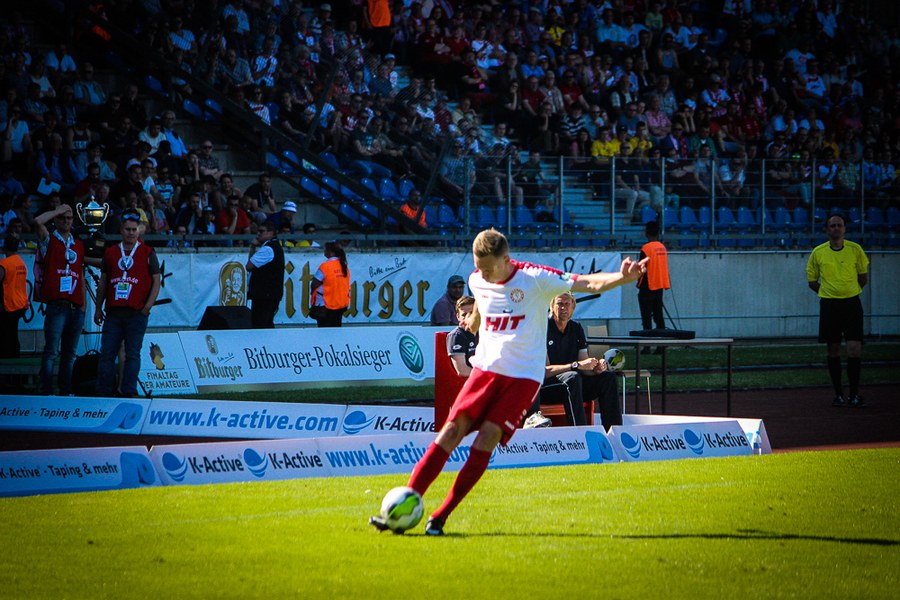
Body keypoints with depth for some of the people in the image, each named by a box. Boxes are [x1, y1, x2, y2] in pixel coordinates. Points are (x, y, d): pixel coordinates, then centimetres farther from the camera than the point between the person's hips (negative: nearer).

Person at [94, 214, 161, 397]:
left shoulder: (147, 253, 6)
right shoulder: (110, 252, 14)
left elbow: (156, 282, 5)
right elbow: (103, 282, 17)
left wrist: (147, 307, -6)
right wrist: (98, 308, 13)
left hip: (137, 313, -3)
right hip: (113, 312, 3)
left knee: (132, 354, -2)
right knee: (107, 353, 0)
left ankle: (129, 392, 0)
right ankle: (103, 394, 3)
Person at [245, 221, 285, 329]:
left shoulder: (267, 249, -14)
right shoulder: (276, 247, 18)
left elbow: (249, 266, -11)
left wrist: (252, 248, 0)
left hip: (264, 294, -10)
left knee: (258, 325, -11)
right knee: (268, 324, 12)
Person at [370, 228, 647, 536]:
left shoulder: (535, 279, -12)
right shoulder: (477, 281, 2)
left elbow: (588, 283, -18)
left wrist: (623, 277, -34)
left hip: (523, 376, -4)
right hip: (485, 369, 4)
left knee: (486, 439, -14)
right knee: (451, 431, -9)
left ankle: (440, 518, -9)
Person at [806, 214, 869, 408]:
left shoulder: (855, 250, 1)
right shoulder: (818, 252, 2)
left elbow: (863, 278, 13)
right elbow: (812, 281, 11)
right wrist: (829, 293, 6)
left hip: (852, 303, -1)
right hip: (829, 305, 1)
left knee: (854, 349, -9)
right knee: (833, 350, 3)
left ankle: (854, 394, -2)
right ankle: (838, 394, 10)